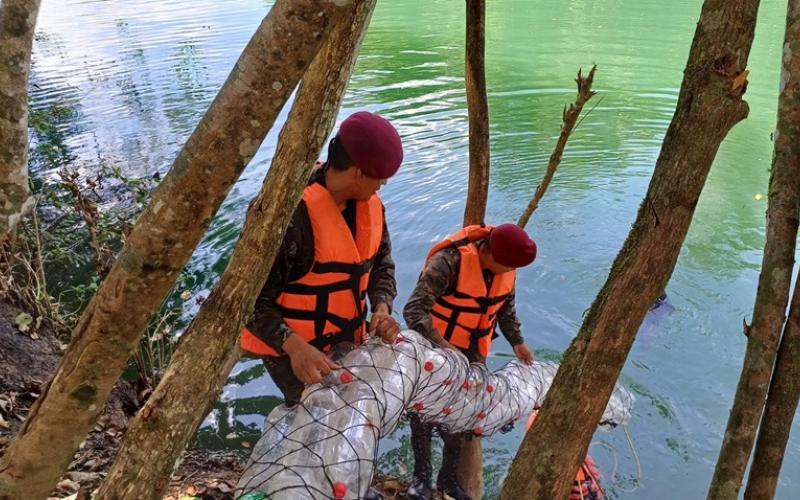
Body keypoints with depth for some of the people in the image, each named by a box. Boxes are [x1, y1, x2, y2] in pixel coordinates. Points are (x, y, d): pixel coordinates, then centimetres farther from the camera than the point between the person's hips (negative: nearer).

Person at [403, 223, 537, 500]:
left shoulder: (505, 264, -9)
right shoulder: (449, 260, -30)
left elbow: (506, 305, 9)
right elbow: (414, 310, -35)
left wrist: (517, 341, 1)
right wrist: (441, 346, -42)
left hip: (473, 353, 5)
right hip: (434, 348, -5)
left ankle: (448, 476, 33)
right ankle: (421, 476, 27)